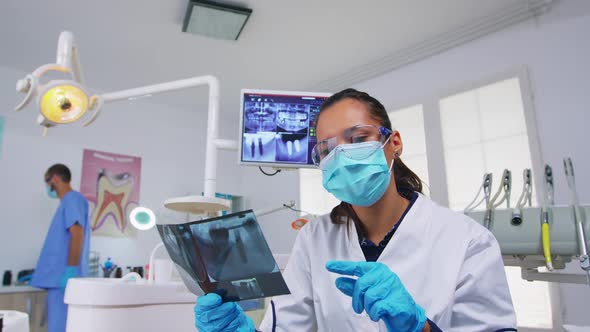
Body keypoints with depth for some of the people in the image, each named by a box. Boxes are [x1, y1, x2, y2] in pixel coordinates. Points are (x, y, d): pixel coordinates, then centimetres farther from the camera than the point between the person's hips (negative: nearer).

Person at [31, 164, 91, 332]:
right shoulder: (67, 202, 20)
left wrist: (70, 270, -24)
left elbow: (77, 235, -19)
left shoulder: (73, 199, -7)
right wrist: (39, 272, 28)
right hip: (58, 277, 9)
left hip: (64, 276, -9)